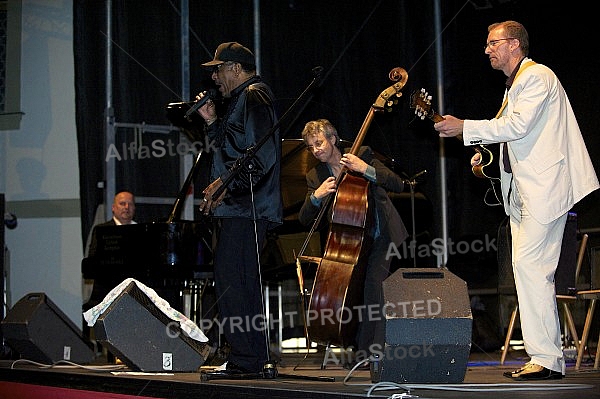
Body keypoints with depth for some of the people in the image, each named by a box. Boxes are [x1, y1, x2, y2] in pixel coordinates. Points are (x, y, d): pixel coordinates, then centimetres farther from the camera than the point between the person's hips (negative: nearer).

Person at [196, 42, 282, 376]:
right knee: (243, 282, 12)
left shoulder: (253, 96, -9)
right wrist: (212, 121, 19)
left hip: (246, 208, -11)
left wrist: (225, 183, -19)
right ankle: (257, 358, 17)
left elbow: (262, 155, -20)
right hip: (240, 207, 11)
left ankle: (246, 358, -11)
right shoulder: (243, 99, 24)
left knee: (231, 278, -12)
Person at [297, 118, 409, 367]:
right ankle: (361, 351, -4)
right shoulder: (315, 177, 10)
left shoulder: (363, 156, 1)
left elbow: (398, 184, -9)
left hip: (380, 236, -3)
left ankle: (375, 349, -23)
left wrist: (367, 170, -22)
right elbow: (305, 220, 3)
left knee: (373, 282, -24)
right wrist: (316, 196, -16)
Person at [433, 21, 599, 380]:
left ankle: (546, 358, -13)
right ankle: (548, 358, 10)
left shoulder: (537, 76, -7)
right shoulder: (515, 84, 23)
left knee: (529, 264, -16)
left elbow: (519, 125, -18)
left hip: (544, 185, -10)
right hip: (522, 189, 10)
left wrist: (465, 128, -15)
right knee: (531, 269, 7)